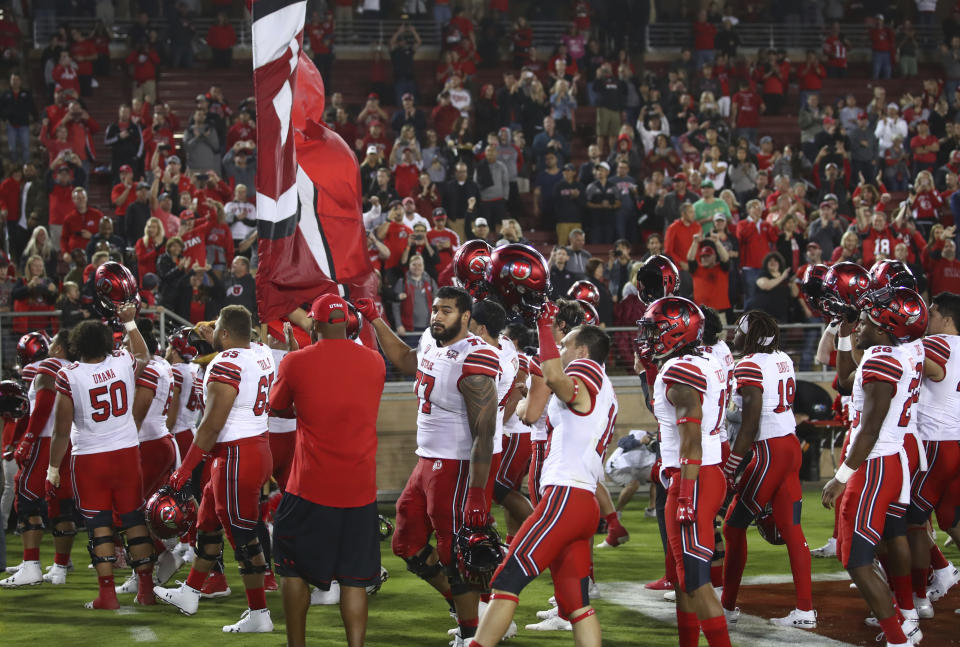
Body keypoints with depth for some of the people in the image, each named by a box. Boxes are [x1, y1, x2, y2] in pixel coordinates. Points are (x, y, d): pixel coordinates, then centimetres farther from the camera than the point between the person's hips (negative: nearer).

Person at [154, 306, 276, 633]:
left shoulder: (225, 365, -20)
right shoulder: (262, 355, 4)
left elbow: (212, 425, -20)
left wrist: (185, 468, -13)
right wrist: (215, 342, 44)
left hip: (236, 456, -9)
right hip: (259, 445, 9)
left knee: (243, 536, -2)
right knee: (208, 524, 21)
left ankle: (259, 614, 4)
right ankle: (189, 593, 34)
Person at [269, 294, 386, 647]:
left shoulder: (296, 363, -7)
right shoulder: (374, 362, 2)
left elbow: (277, 404, 12)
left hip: (310, 489, -2)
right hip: (360, 491, 2)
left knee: (295, 570, 14)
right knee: (354, 578, 6)